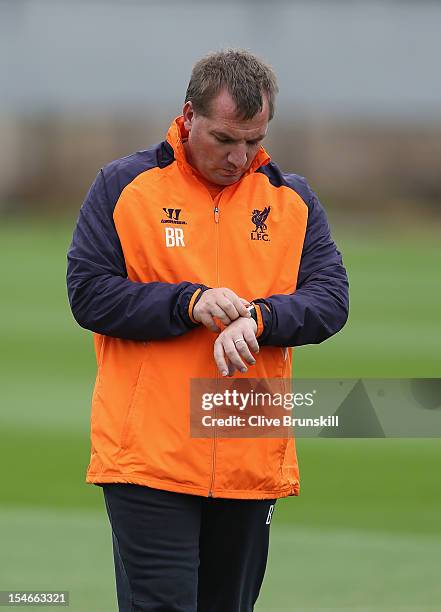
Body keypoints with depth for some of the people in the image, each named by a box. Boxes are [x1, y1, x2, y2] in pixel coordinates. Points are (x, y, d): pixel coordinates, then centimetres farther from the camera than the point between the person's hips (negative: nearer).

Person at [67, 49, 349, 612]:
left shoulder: (293, 200, 9)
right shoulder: (125, 185, 0)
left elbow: (330, 300, 2)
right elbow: (88, 293, -4)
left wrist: (258, 318, -18)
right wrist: (189, 304, -16)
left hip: (253, 460, 4)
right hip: (147, 456, -4)